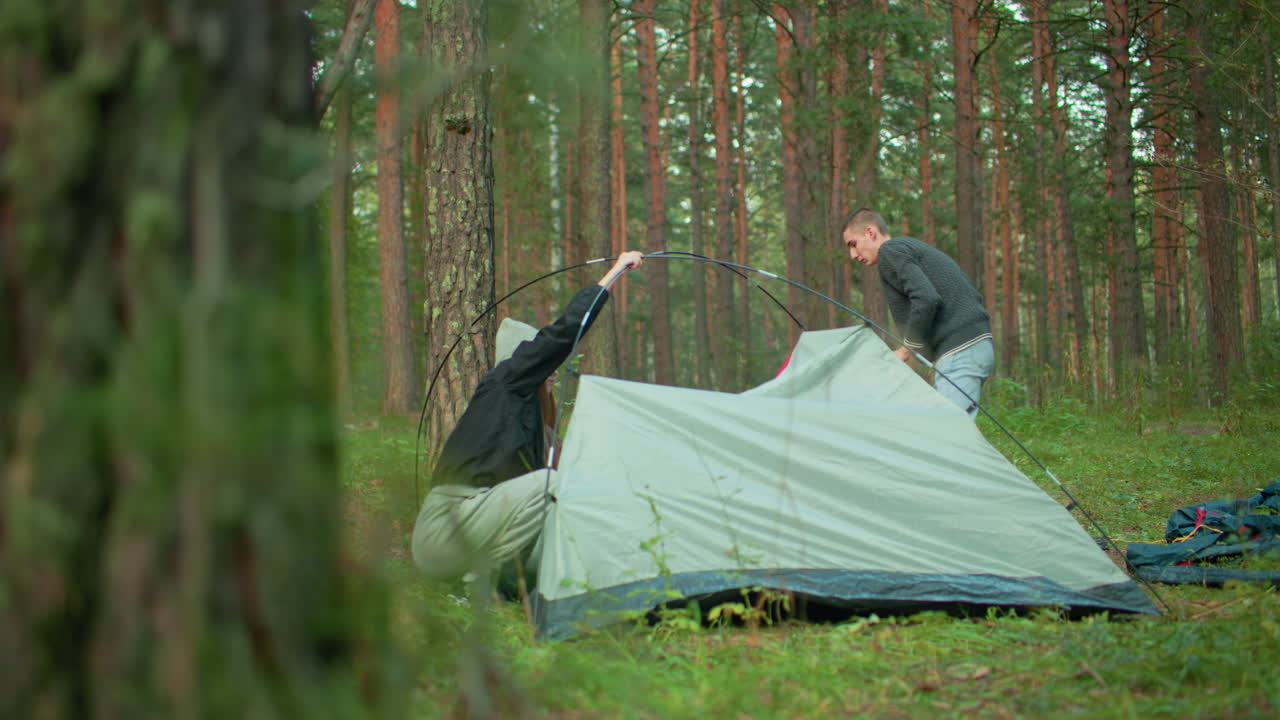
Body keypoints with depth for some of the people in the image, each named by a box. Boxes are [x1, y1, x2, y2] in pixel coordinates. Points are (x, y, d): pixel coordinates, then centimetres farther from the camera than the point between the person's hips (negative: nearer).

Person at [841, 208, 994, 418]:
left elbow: (926, 300, -19)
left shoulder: (890, 252, -4)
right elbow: (973, 295, 23)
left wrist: (906, 350, -8)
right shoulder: (916, 247, 25)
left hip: (958, 353, -10)